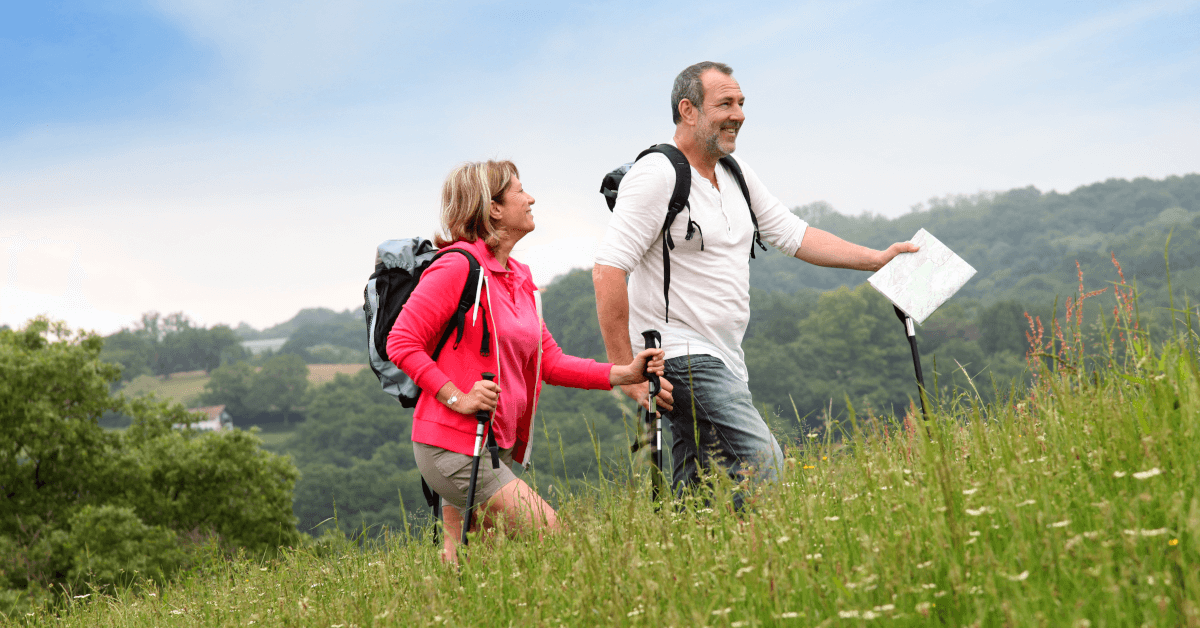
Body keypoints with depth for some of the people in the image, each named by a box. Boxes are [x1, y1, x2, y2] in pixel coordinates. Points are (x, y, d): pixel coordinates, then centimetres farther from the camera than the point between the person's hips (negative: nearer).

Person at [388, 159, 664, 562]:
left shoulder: (519, 278, 17)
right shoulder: (459, 265, -11)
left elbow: (549, 361, 16)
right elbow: (401, 343, -13)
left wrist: (624, 373, 4)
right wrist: (458, 398, -20)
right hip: (453, 446, -9)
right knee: (550, 538, -11)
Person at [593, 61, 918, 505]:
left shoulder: (736, 174, 14)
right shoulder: (657, 176, -13)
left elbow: (792, 234, 23)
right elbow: (608, 271, -19)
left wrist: (876, 259, 16)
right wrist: (625, 371, -22)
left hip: (724, 360, 9)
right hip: (681, 356, -9)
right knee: (762, 467, -18)